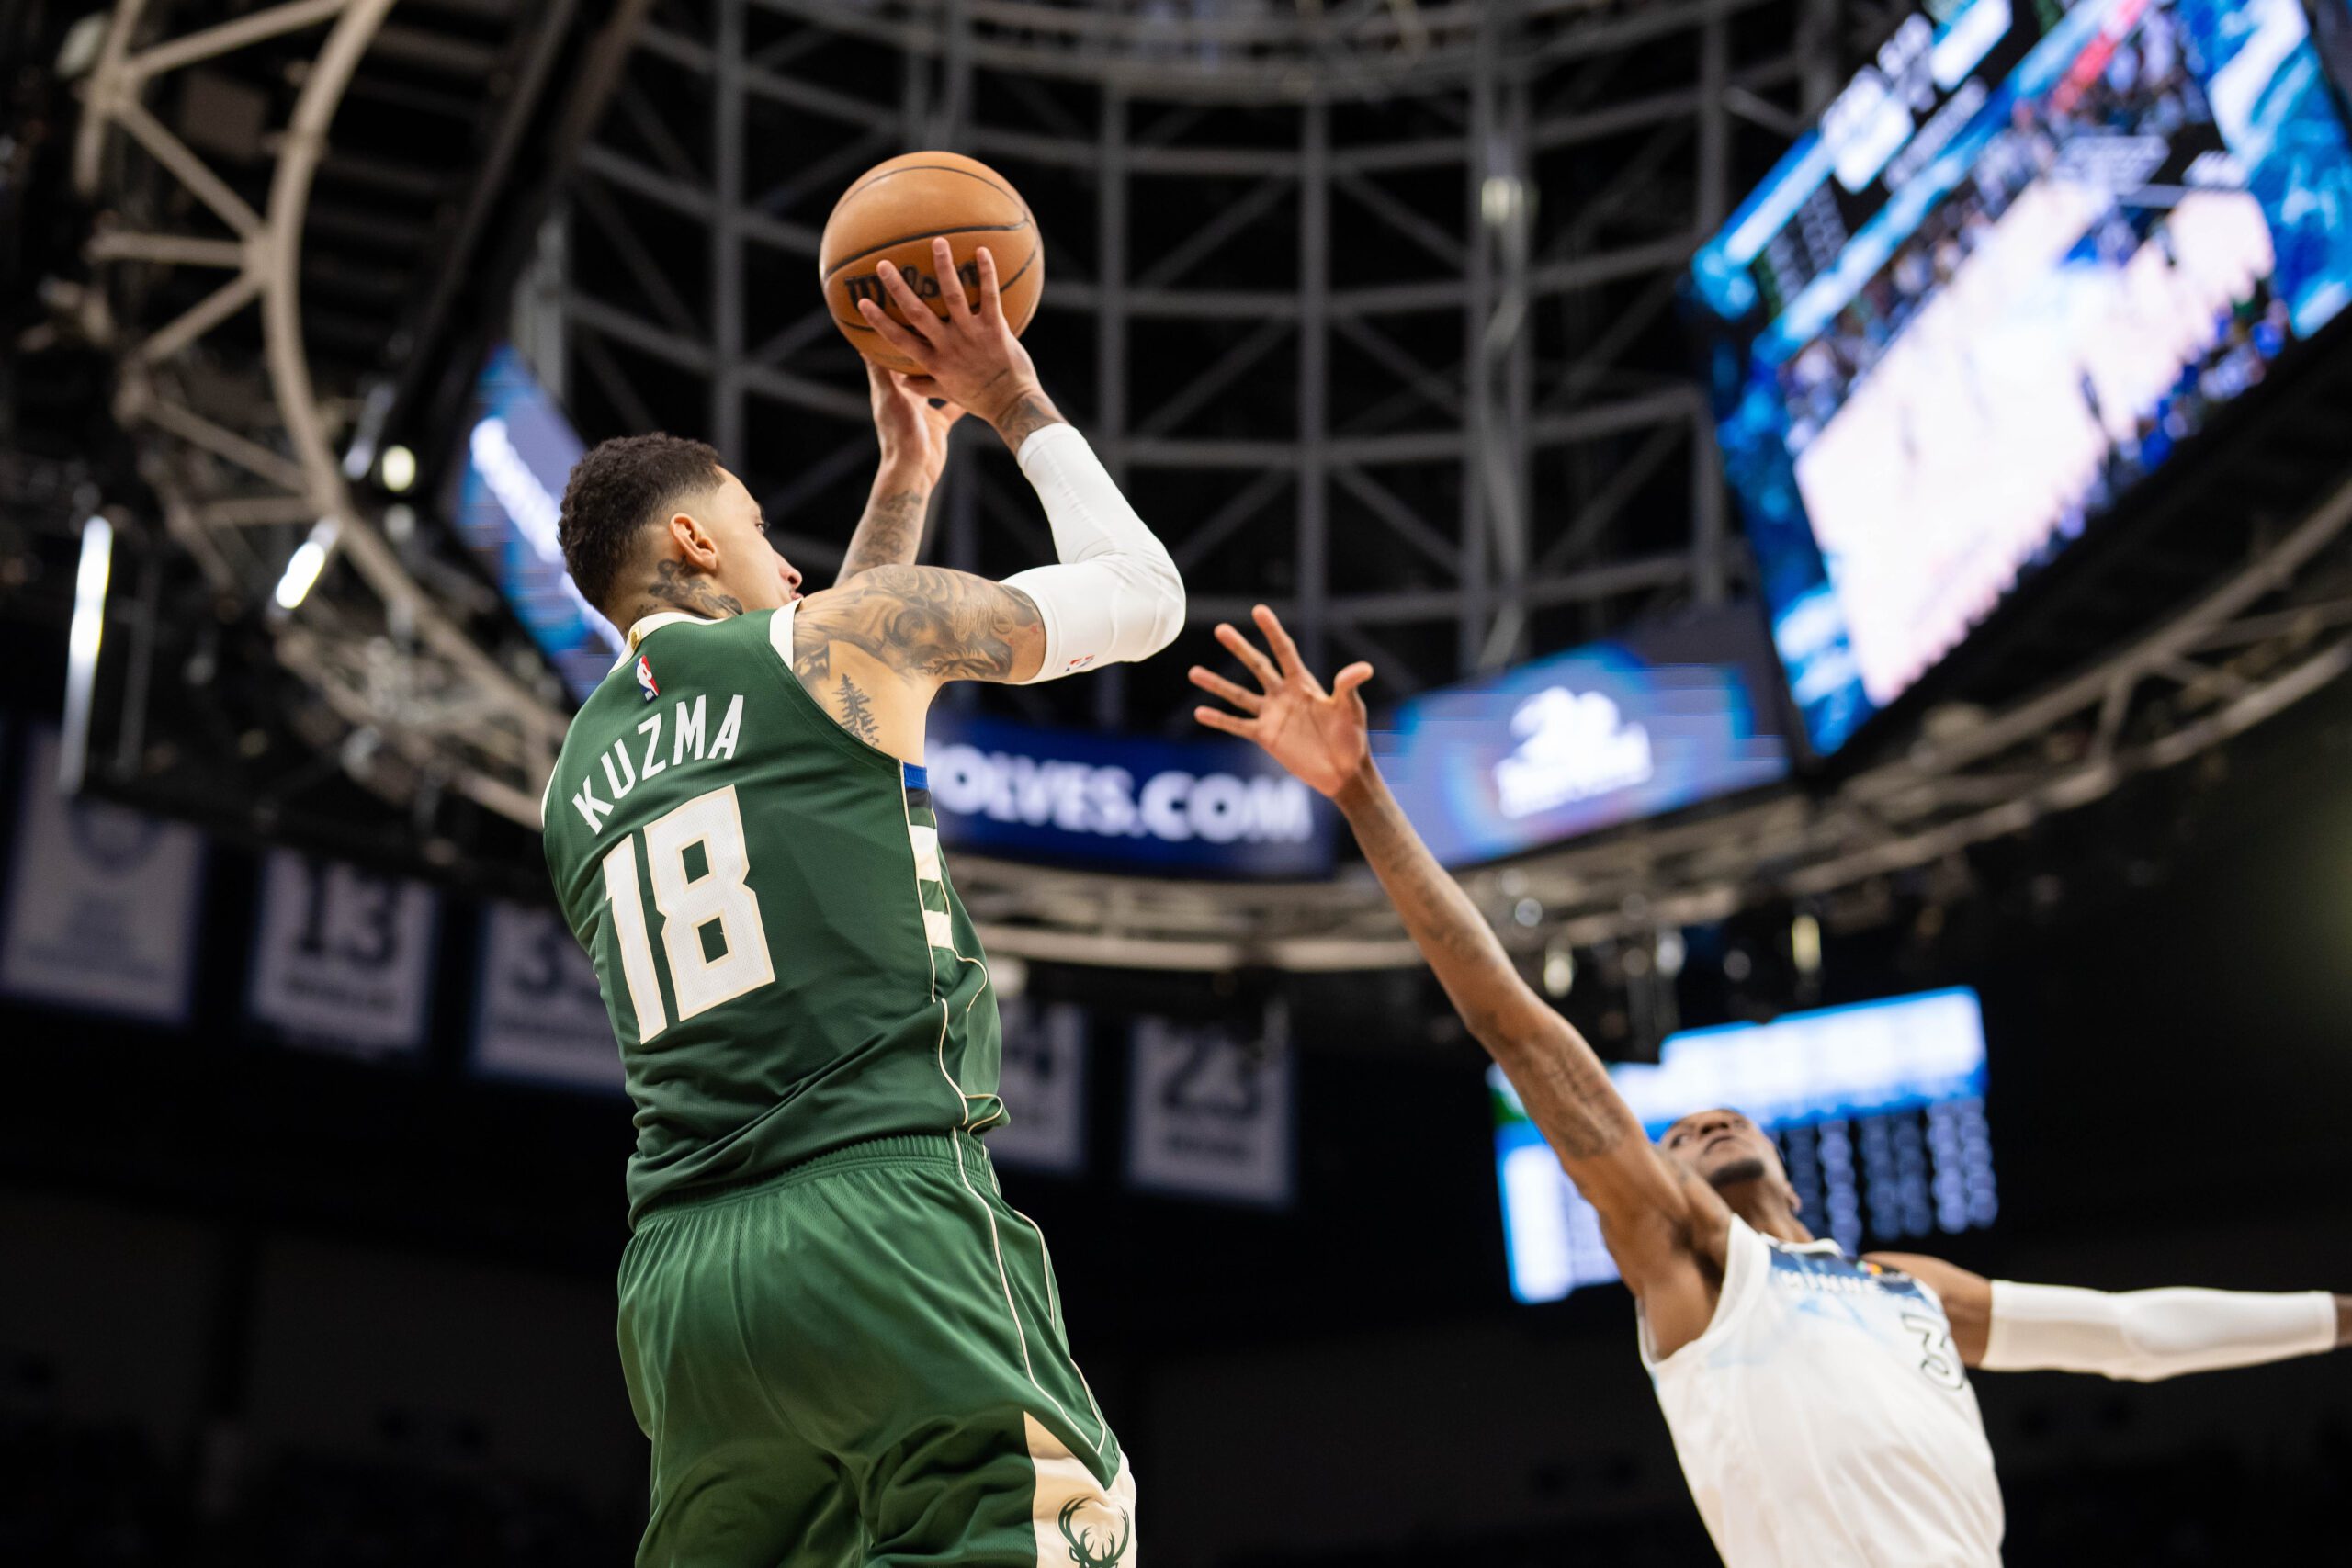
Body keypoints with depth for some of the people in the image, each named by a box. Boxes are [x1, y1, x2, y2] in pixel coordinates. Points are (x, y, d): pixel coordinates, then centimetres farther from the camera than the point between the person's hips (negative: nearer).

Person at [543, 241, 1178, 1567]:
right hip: (881, 1209, -6)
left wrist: (907, 484, 45)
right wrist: (1021, 409, 29)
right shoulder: (841, 634, 5)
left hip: (682, 1264, 7)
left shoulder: (581, 775, 23)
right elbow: (1142, 595, 16)